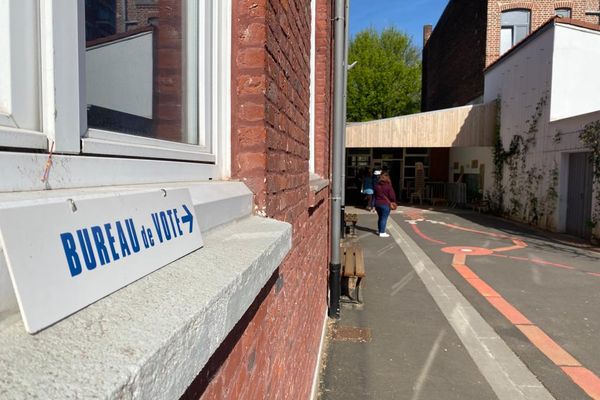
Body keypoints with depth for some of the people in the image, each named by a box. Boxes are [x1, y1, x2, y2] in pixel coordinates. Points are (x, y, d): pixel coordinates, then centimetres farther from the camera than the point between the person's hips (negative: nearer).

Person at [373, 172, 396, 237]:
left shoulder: (377, 185, 6)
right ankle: (382, 233, -3)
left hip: (377, 204, 6)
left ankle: (379, 230, 30)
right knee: (384, 218, -2)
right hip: (385, 204, -6)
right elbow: (392, 196, -12)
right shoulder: (388, 186, -13)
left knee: (380, 217, 19)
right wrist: (393, 202, 5)